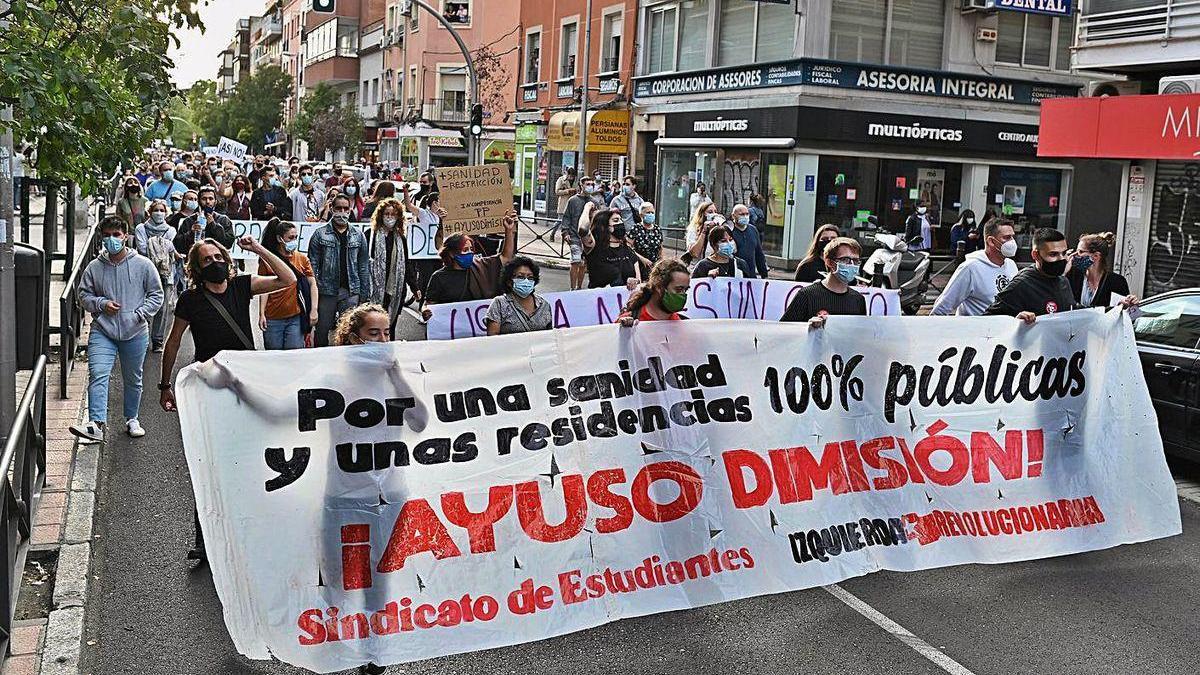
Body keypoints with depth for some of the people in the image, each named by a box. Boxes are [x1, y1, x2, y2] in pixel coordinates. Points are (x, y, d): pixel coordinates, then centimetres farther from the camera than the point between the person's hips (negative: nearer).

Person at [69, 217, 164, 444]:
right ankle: (96, 424, -23)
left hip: (135, 333, 0)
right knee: (97, 374, -16)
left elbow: (156, 294, 3)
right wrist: (101, 304, -8)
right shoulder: (94, 267, 2)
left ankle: (132, 419, 33)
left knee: (133, 379, 14)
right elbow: (84, 295, 11)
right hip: (102, 332, 0)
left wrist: (140, 314, -10)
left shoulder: (143, 265, -2)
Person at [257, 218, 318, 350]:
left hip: (296, 318, 1)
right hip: (273, 319, -1)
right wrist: (261, 314, -5)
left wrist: (314, 310, -2)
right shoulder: (267, 260, 1)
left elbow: (312, 284, 6)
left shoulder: (302, 259, 6)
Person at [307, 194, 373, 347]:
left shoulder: (358, 236, 8)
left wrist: (365, 293, 4)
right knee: (322, 331, 7)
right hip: (326, 291, -1)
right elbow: (312, 265, -1)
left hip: (351, 292, 1)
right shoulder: (320, 235, 1)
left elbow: (364, 266, 9)